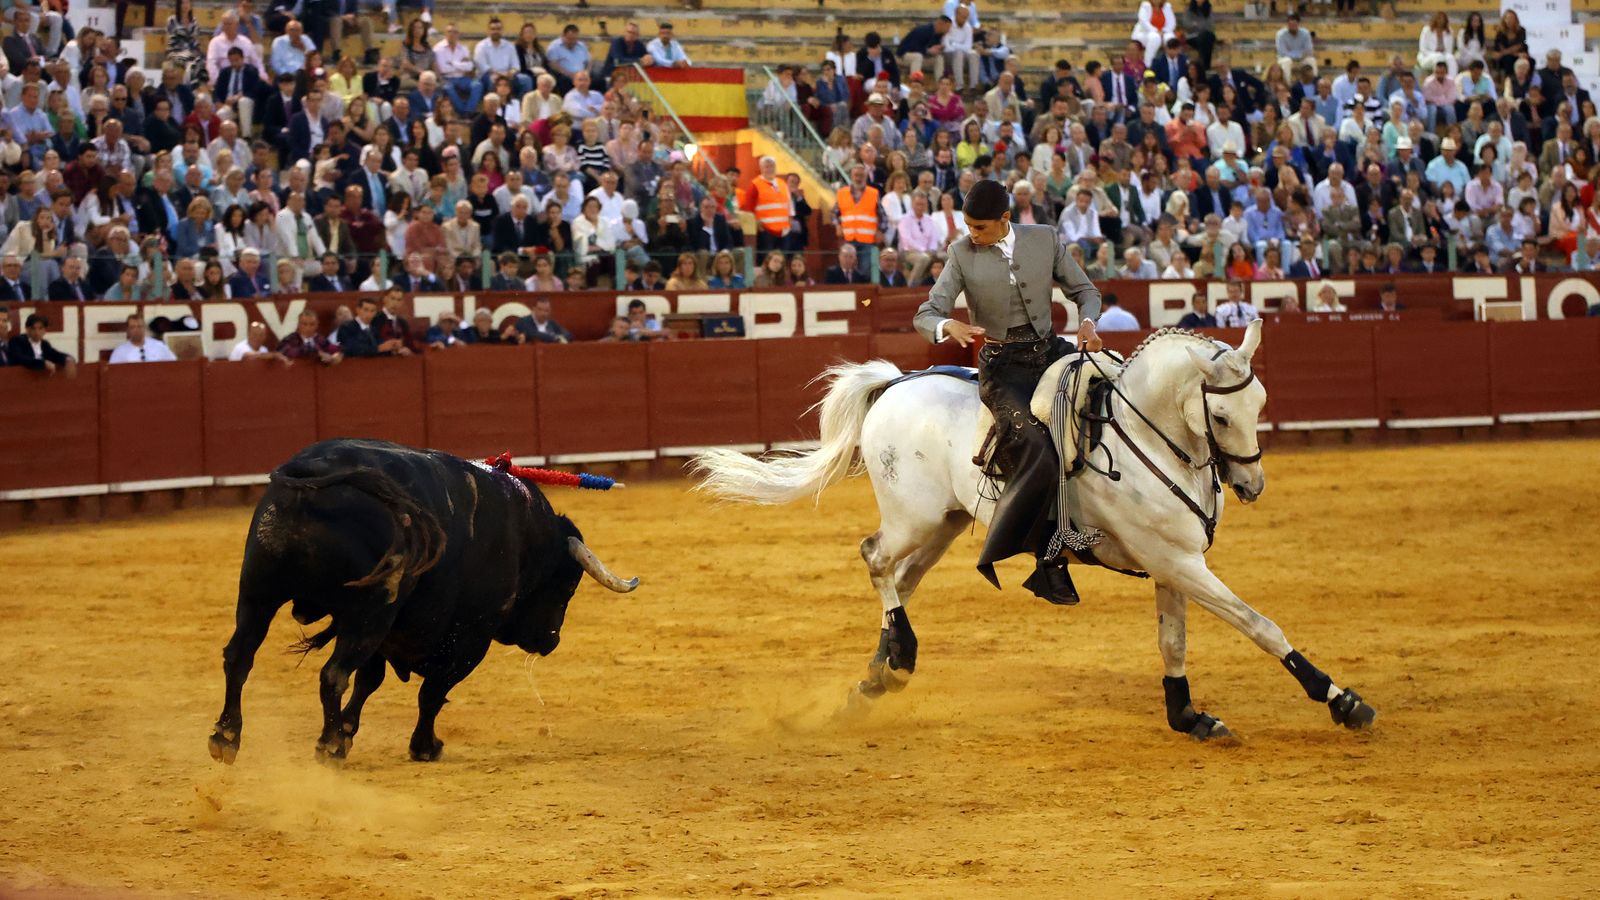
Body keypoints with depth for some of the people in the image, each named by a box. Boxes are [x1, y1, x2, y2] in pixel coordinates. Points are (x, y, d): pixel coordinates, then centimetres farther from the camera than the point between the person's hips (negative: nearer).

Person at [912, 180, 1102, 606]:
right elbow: (926, 315, -6)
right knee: (1039, 456, -24)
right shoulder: (962, 254, -4)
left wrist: (1088, 322, -11)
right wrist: (949, 326, -30)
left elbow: (1084, 290, 11)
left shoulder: (1045, 239, 2)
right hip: (1003, 368, -5)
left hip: (1049, 351, 5)